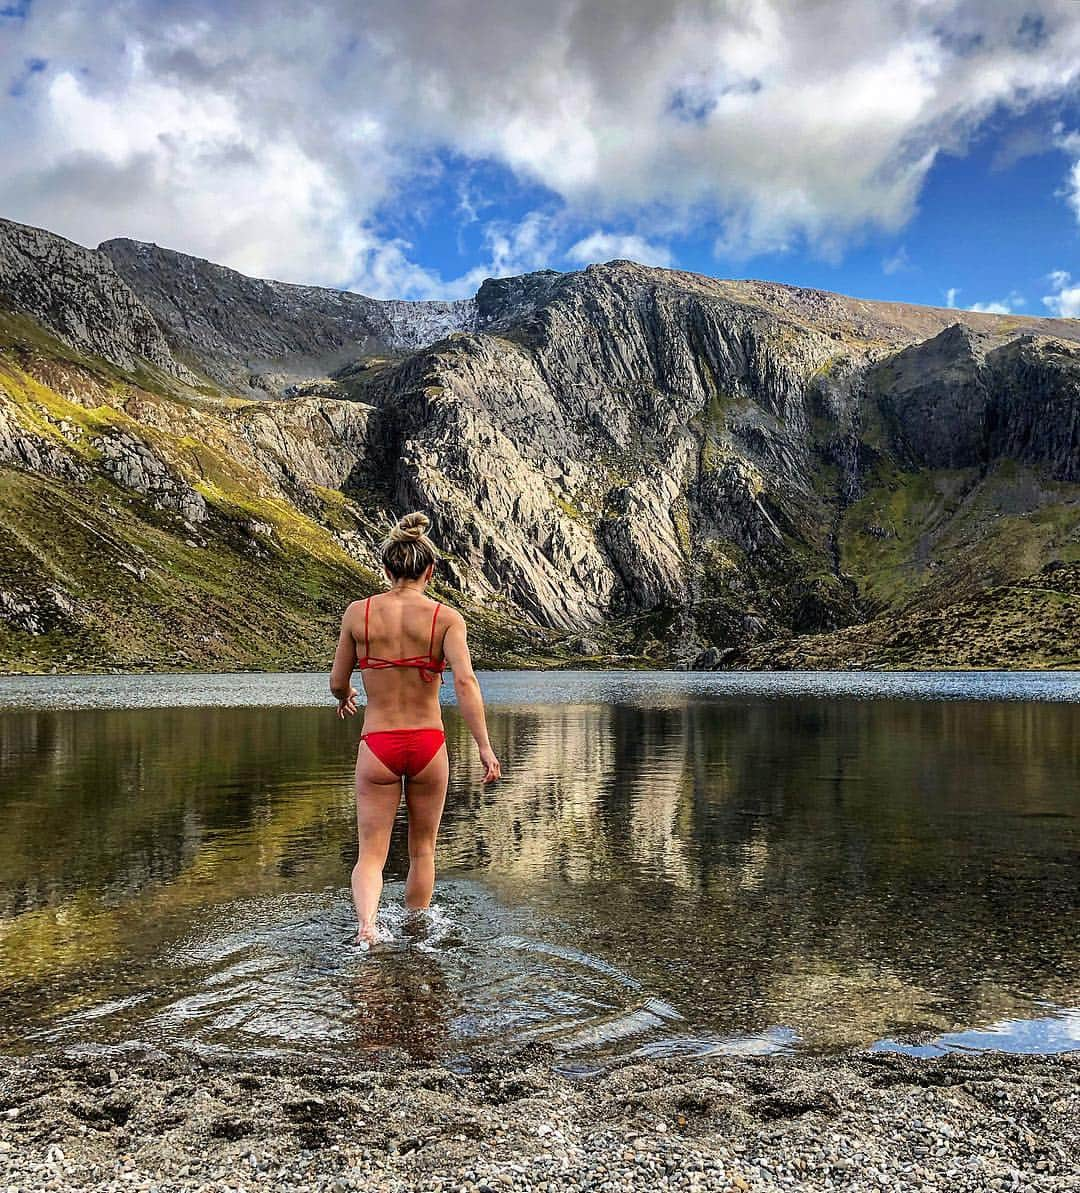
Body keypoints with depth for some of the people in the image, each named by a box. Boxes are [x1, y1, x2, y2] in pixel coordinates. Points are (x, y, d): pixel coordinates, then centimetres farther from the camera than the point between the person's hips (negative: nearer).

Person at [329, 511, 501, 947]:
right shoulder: (446, 617, -6)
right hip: (428, 745, 0)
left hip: (377, 746, 0)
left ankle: (366, 923, -19)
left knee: (370, 854, 8)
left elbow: (338, 682, 4)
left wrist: (344, 698, 27)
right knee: (422, 851, 20)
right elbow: (464, 681, -19)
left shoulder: (358, 612, -2)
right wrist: (485, 747, -18)